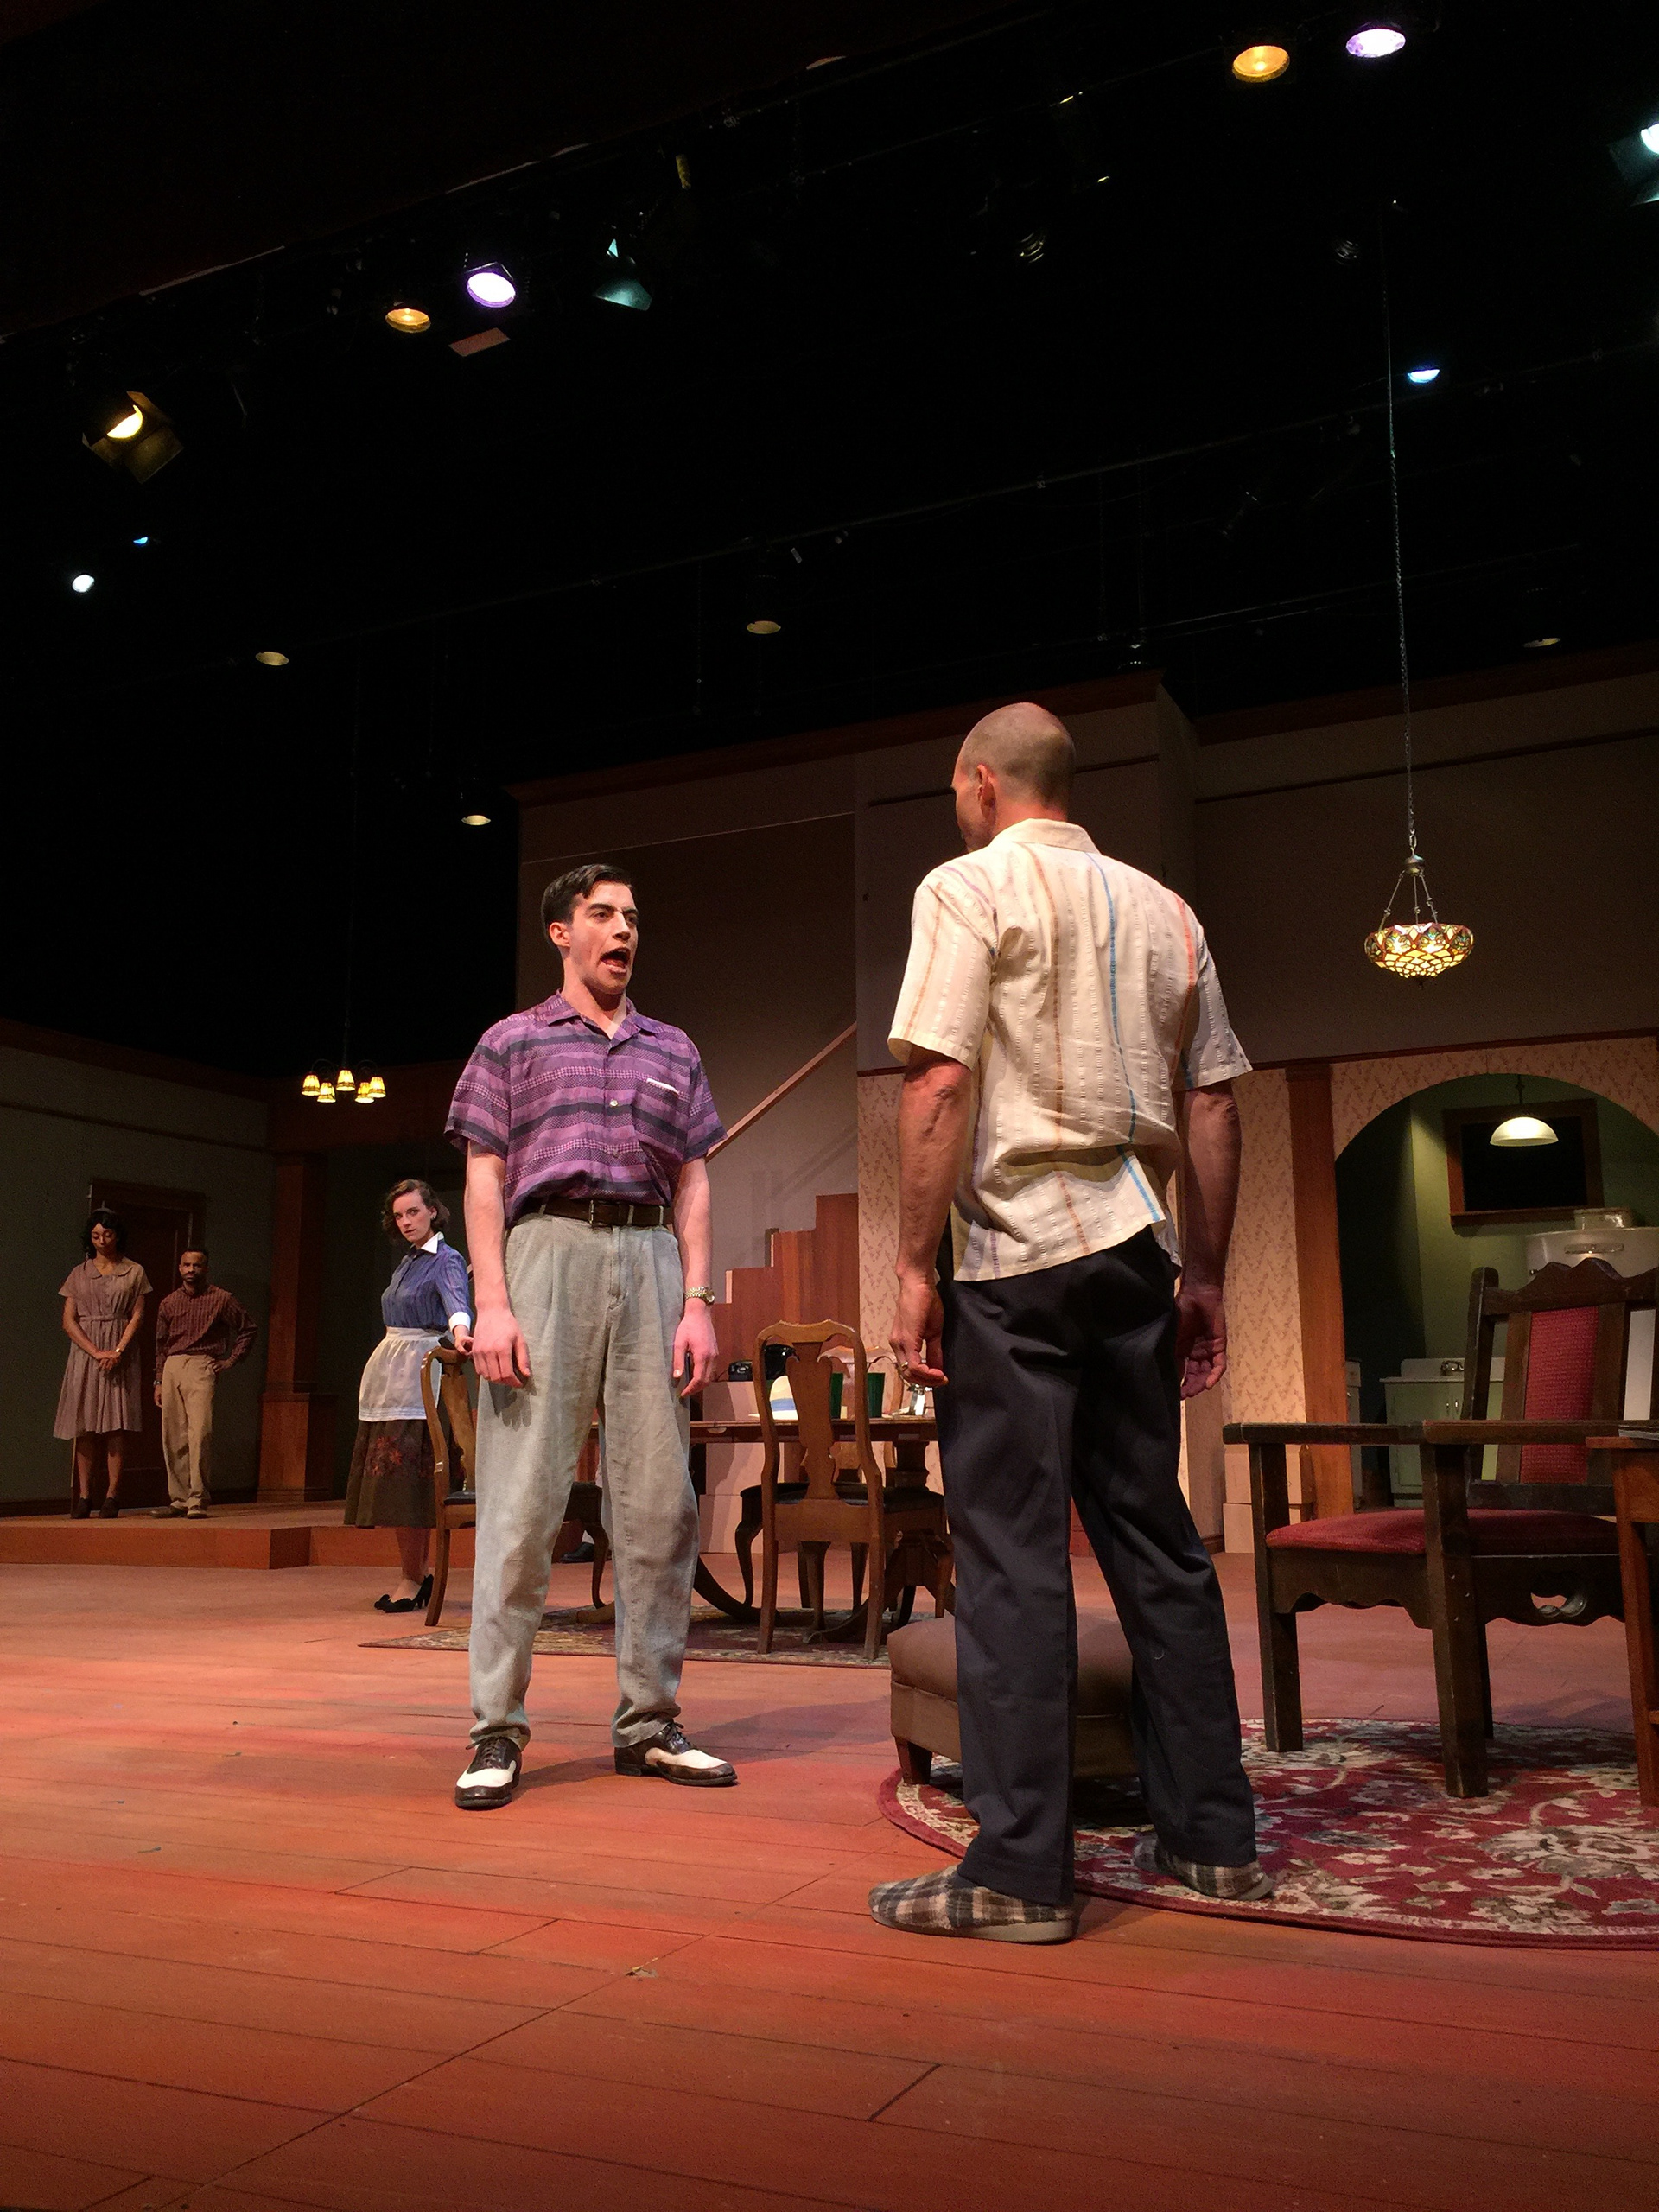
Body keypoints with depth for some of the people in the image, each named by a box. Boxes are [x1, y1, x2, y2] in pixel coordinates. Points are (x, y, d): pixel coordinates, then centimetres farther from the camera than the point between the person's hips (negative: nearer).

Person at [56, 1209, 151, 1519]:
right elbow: (68, 1322, 3)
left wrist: (118, 1351, -13)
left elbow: (137, 1317, 2)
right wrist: (96, 1352, -10)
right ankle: (83, 1496, 0)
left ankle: (112, 1495, -6)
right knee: (85, 1427, -2)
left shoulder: (134, 1272, 8)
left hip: (121, 1353, -1)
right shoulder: (79, 1274, 10)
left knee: (116, 1426, -6)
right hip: (85, 1352, 1)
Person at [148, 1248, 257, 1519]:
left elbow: (249, 1329, 11)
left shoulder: (221, 1299, 4)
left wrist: (231, 1361, 3)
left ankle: (198, 1500, -15)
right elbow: (161, 1344, 22)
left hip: (202, 1367, -4)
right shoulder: (169, 1303, 15)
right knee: (172, 1437, 3)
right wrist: (159, 1381, 16)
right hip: (172, 1367, 5)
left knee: (199, 1433, -16)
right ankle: (179, 1499, 11)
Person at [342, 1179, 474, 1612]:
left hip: (419, 1371, -9)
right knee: (390, 1476, 8)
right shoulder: (406, 1262, 18)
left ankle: (412, 1581, -4)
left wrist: (459, 1330, -48)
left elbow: (456, 1300, -29)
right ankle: (417, 1576, 15)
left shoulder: (446, 1260, -9)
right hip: (386, 1370, 9)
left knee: (406, 1475, -11)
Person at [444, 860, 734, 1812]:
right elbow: (485, 1178, 5)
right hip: (549, 1247, -3)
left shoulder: (674, 1050, 20)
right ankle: (498, 1731, 1)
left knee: (659, 1500, 2)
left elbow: (693, 1182, 16)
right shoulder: (513, 1041, 13)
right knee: (523, 1498, -6)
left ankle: (649, 1720, 11)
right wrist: (492, 1302, -7)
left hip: (652, 1260, 3)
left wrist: (699, 1301, 4)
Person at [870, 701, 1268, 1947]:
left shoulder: (970, 887, -3)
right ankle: (1212, 1836, 21)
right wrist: (1205, 1274, 17)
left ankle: (1019, 1873, 3)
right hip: (1136, 1244, 6)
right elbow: (1213, 1107, 12)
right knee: (1156, 1539, 12)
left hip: (1016, 1249, -6)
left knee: (1013, 1555, -2)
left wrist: (916, 1263, -10)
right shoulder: (1161, 908, 14)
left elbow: (940, 1083, -13)